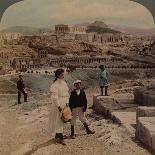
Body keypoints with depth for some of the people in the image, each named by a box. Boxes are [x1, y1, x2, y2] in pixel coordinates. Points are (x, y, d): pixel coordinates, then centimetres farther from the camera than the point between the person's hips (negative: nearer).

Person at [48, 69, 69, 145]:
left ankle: (57, 135, 26)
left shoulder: (64, 83, 8)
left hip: (64, 104, 8)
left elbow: (67, 94, 15)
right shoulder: (55, 85, -15)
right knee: (58, 121, -3)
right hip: (57, 105, -8)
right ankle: (60, 138, -1)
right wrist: (58, 106, -19)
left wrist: (67, 102, 5)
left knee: (62, 120, 13)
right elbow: (54, 97, -18)